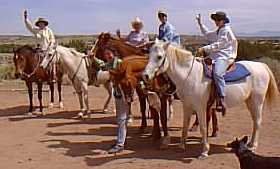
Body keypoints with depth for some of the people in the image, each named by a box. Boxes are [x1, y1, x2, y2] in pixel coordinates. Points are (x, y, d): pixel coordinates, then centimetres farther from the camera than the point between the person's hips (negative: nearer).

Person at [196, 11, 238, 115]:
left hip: (224, 57, -10)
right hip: (215, 58, 10)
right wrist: (200, 23, 37)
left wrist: (204, 49, -16)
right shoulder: (218, 32, 26)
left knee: (217, 73, -37)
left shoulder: (227, 31, -3)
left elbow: (218, 45, -12)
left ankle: (221, 100, -43)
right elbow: (207, 34, 42)